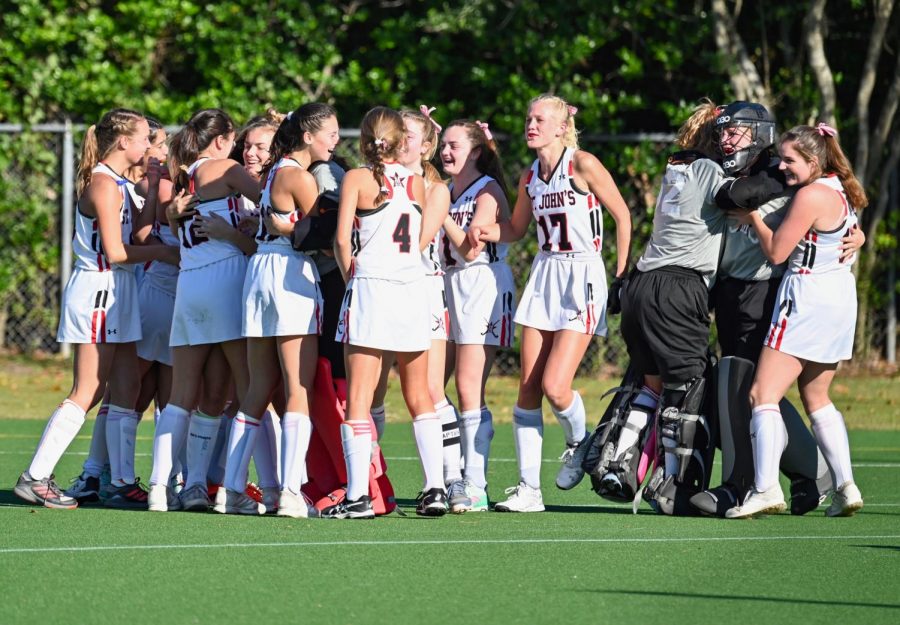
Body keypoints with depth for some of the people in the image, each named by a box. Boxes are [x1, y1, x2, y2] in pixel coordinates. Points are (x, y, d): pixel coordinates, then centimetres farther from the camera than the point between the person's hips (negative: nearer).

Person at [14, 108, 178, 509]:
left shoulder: (117, 183, 17)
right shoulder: (103, 183, -13)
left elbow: (138, 225, 10)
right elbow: (115, 251, -16)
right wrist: (162, 252, -8)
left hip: (117, 295, 10)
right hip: (98, 291, -10)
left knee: (125, 392, 5)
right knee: (87, 394, -8)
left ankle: (124, 483, 5)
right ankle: (35, 477, -6)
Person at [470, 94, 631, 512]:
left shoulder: (582, 165, -10)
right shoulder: (530, 176, 10)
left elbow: (622, 215, -5)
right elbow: (516, 229, 23)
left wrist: (623, 273, -5)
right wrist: (487, 231, 2)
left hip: (581, 277, -7)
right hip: (543, 276, 7)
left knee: (554, 387, -14)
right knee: (528, 390, 0)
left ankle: (578, 443, 18)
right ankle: (529, 489, 3)